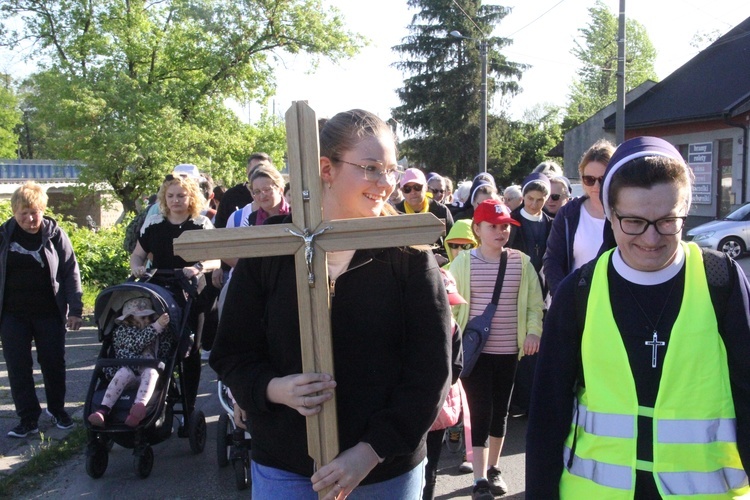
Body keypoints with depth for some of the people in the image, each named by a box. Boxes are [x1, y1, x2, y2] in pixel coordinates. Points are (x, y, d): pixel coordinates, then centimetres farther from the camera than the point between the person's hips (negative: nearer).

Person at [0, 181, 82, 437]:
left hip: (50, 313, -1)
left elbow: (71, 272, -3)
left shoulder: (55, 234, -5)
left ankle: (57, 409, 28)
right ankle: (28, 419, 13)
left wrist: (75, 309, -7)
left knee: (54, 364, 9)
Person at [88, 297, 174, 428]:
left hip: (148, 369, 2)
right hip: (129, 369, -1)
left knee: (151, 372, -33)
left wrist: (166, 328, -3)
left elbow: (164, 351, 7)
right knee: (124, 372, -35)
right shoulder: (122, 331, 7)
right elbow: (138, 342, -13)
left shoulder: (156, 332, 20)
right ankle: (103, 409, -46)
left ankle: (139, 406, -59)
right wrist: (157, 326, -24)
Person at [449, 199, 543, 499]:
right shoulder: (463, 262, -4)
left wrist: (533, 331, -7)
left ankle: (493, 469, 33)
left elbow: (535, 303, 7)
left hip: (508, 350, 3)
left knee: (500, 410, 15)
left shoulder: (521, 262, 1)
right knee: (480, 411, -3)